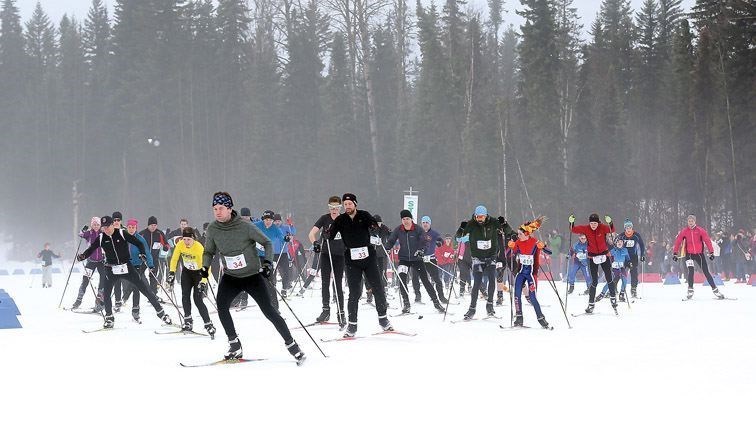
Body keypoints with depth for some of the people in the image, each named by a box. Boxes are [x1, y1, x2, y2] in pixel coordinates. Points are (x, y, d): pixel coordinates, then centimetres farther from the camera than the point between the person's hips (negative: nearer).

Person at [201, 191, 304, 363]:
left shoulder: (245, 227, -18)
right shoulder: (212, 229, -7)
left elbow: (267, 243, -7)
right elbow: (209, 251, 9)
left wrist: (268, 261, -22)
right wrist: (205, 267, -8)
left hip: (253, 276, -4)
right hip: (231, 277, 4)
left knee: (268, 310, -9)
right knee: (221, 306, -18)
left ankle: (292, 345, 3)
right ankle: (235, 346, -3)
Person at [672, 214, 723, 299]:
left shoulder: (700, 230, -6)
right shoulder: (684, 231, -2)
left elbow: (707, 241, -7)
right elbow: (678, 242, 0)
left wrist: (711, 252, -13)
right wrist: (675, 253, -5)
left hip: (699, 254, 0)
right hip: (689, 254, 0)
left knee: (706, 272, 3)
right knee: (691, 271, -17)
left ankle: (715, 289, 8)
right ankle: (690, 290, -7)